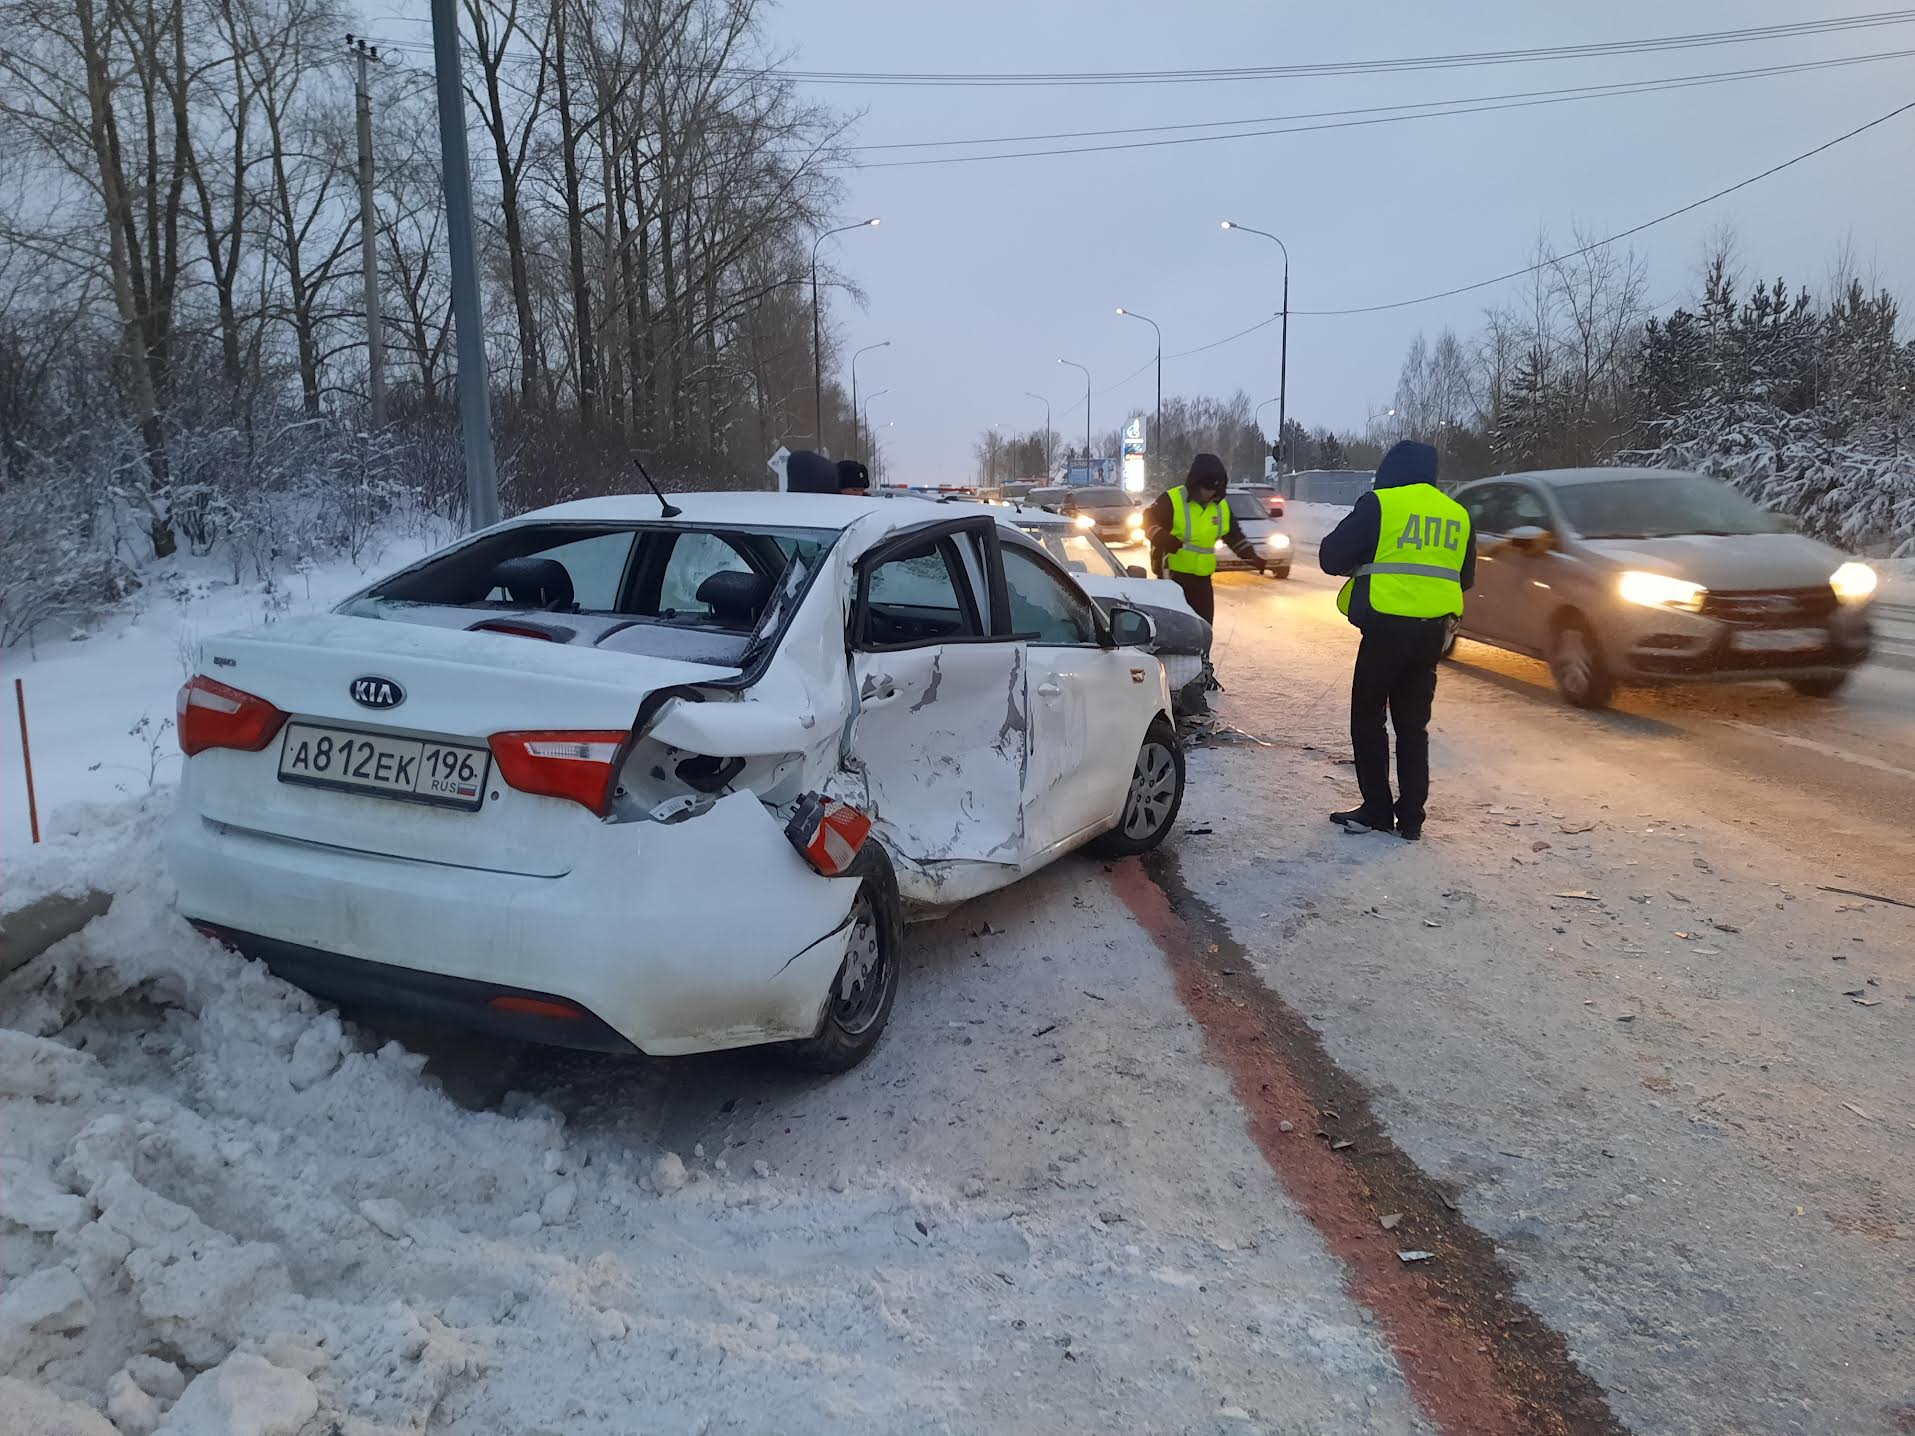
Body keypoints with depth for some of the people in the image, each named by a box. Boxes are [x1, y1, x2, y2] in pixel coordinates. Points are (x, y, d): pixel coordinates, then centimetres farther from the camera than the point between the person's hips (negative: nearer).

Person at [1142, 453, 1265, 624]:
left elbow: (1235, 536, 18)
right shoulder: (1171, 500, -11)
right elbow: (1148, 522, -11)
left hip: (1202, 578, 6)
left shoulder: (1222, 506, 9)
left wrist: (1254, 557, 9)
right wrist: (1163, 538, -31)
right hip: (1172, 575, -6)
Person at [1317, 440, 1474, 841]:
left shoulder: (1380, 503, -5)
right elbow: (1465, 578, 22)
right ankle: (1411, 816, 12)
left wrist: (1367, 563, 16)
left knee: (1368, 718, 6)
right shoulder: (1457, 514, 13)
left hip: (1387, 626, -5)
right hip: (1432, 630, 5)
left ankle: (1376, 810, 6)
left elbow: (1331, 557, -4)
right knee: (1413, 724, 12)